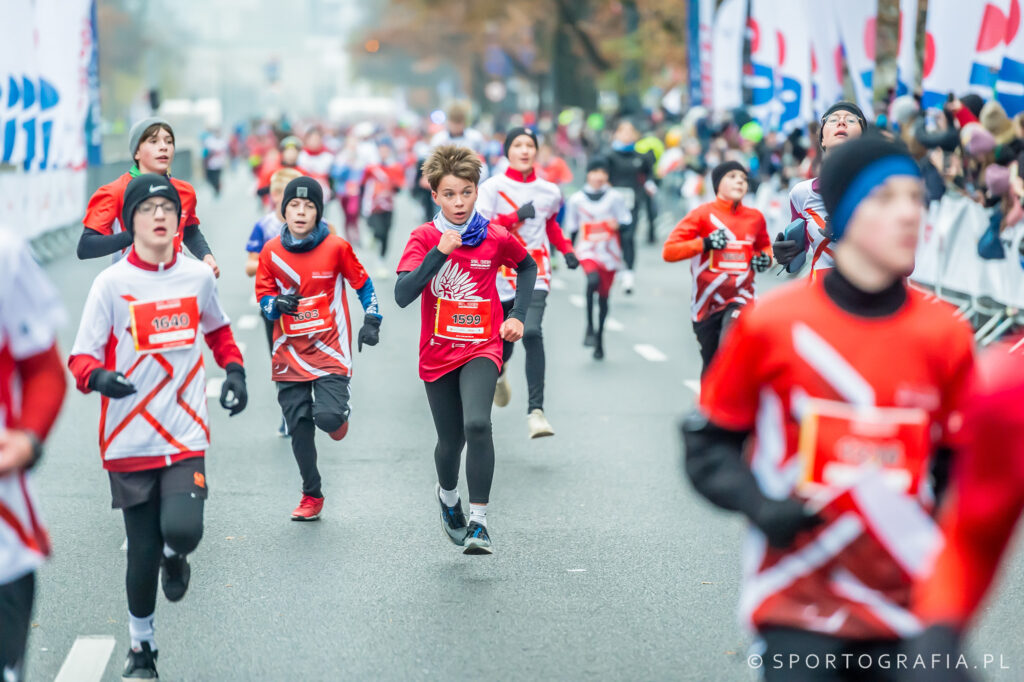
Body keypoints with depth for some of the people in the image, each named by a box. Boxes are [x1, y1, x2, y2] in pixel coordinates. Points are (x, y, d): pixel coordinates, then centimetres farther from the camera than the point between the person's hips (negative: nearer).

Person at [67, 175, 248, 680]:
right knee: (142, 551, 3)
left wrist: (234, 370, 8)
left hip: (186, 435, 1)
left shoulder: (198, 276, 5)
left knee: (182, 531, -20)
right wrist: (98, 376, -27)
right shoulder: (112, 283, -4)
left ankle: (174, 557, 19)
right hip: (130, 442, -1)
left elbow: (218, 331, 25)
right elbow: (80, 358, -5)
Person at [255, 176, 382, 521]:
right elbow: (263, 296, 8)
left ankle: (340, 413, 19)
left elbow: (363, 284, 8)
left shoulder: (336, 247, -5)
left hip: (330, 349, -3)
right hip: (290, 351, 3)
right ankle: (311, 496, 20)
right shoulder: (271, 251, 1)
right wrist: (277, 305, -14)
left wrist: (372, 321, 0)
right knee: (298, 426, 3)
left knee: (328, 416, -20)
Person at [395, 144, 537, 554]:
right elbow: (402, 295, -21)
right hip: (437, 352, 1)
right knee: (451, 439, 12)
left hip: (481, 347, -1)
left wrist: (518, 315, 6)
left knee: (477, 424, -25)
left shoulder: (496, 238, -5)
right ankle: (447, 495, 46)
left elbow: (527, 266, 17)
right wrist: (439, 252, -29)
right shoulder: (424, 238, -7)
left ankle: (479, 521, -19)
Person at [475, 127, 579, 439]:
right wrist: (515, 217, -20)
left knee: (531, 333, -23)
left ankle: (536, 410, -27)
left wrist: (566, 248, 12)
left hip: (534, 274, 0)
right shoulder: (492, 187, -3)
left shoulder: (549, 192, 7)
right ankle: (498, 372, 52)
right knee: (502, 340, 11)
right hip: (500, 273, 0)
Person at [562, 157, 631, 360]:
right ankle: (589, 327, -22)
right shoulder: (576, 199, 5)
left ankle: (599, 339, 23)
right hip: (588, 250, -1)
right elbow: (571, 229, 15)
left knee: (603, 296, 8)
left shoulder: (614, 198, 2)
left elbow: (627, 222, 4)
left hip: (609, 254, 1)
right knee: (593, 279, -31)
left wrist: (618, 225, -17)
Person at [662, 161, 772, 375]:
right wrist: (705, 244, -20)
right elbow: (668, 251, -8)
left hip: (740, 298, 0)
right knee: (711, 368, 12)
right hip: (707, 301, 0)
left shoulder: (755, 217, 4)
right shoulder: (703, 213, -4)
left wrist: (766, 258, 2)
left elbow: (764, 246, 25)